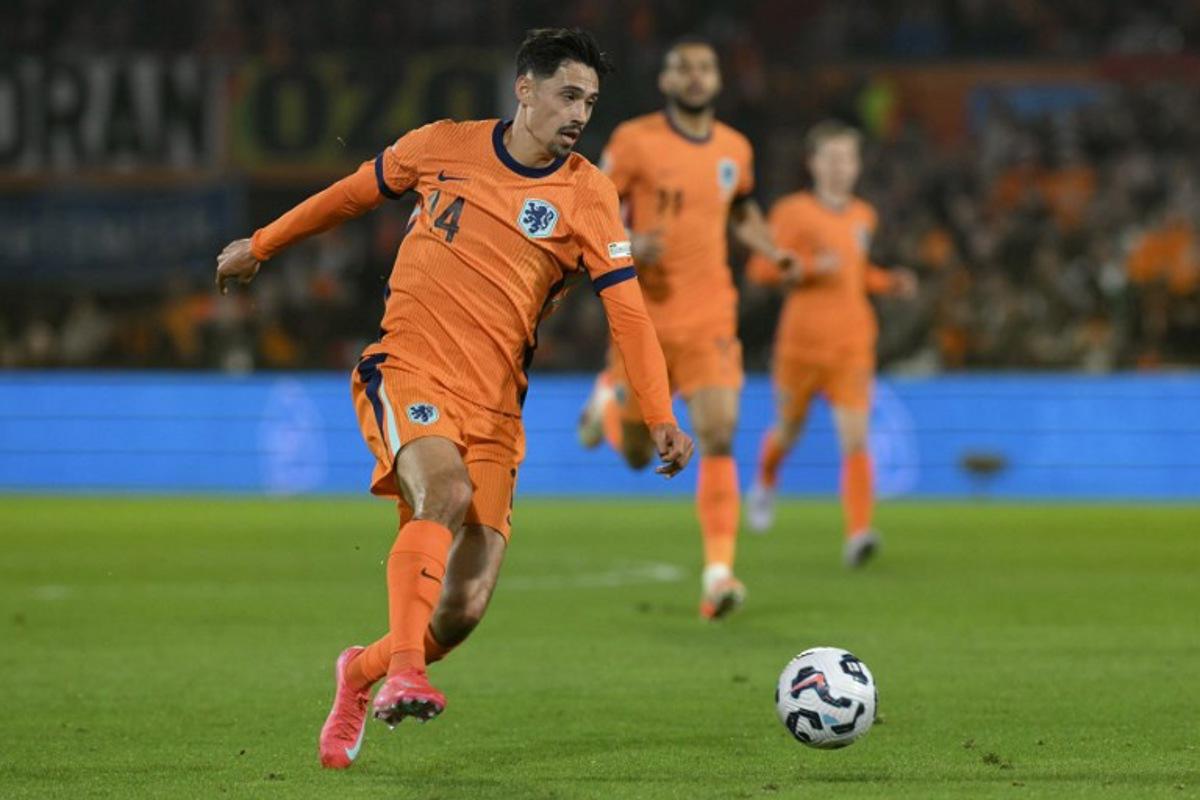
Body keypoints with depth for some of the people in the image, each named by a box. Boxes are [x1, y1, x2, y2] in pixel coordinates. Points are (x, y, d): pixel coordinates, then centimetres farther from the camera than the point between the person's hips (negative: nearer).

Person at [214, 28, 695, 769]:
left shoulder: (588, 195, 0)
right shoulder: (445, 146, 3)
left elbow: (628, 311, -6)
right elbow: (353, 193, 19)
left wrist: (662, 420, -16)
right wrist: (261, 245, 28)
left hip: (493, 404, 2)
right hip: (409, 370, -2)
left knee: (464, 611, -4)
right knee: (446, 492, -34)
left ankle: (366, 670, 26)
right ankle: (404, 673, -37)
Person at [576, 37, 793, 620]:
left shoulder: (735, 149, 7)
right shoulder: (635, 140, -6)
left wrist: (775, 253, 8)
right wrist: (628, 244, -23)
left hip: (710, 316, 2)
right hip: (645, 313, -2)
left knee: (719, 436, -16)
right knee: (637, 456, 10)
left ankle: (718, 573, -17)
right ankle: (609, 400, 46)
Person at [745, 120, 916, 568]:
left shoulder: (864, 217, 13)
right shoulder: (792, 211, -2)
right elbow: (760, 269, -7)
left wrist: (890, 283, 10)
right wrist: (810, 268, -20)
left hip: (852, 345, 2)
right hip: (801, 341, -2)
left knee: (855, 441, -13)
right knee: (789, 430, 14)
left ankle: (858, 534, -21)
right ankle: (765, 485, 47)